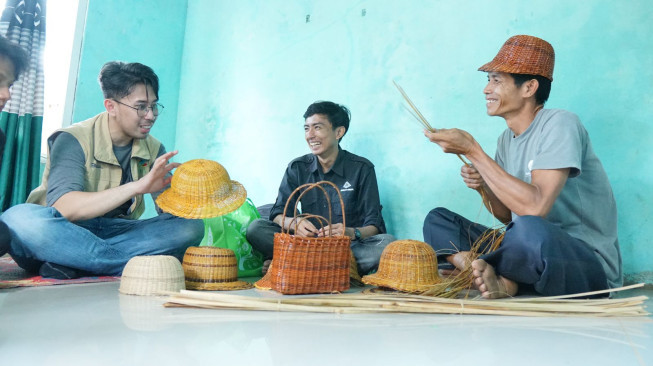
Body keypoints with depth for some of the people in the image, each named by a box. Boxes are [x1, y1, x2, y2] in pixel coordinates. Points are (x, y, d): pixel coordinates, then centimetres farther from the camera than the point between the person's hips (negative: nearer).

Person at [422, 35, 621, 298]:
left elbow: (535, 208, -28)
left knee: (530, 230, -40)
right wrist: (484, 187, -8)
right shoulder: (506, 139, 9)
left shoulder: (559, 125, -13)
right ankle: (498, 281, -18)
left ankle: (469, 268, -11)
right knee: (437, 220, 1)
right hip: (530, 250, 7)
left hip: (590, 266, -7)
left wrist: (472, 150, -23)